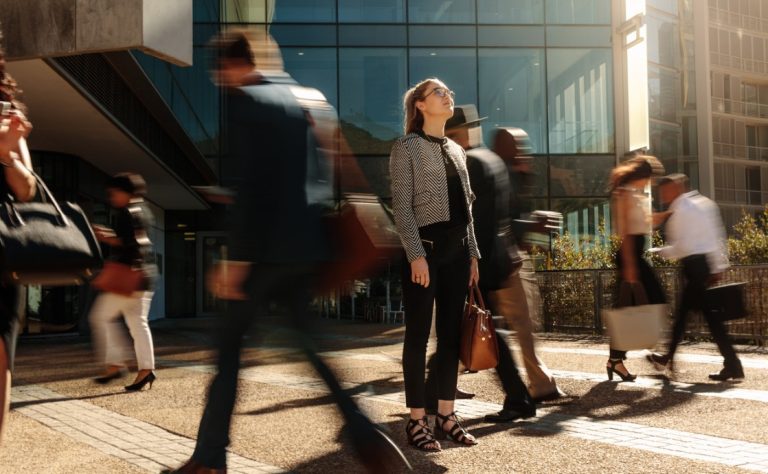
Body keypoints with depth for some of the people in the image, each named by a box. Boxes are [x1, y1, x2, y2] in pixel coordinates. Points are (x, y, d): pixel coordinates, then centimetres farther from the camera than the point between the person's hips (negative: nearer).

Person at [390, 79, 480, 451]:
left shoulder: (456, 150, 17)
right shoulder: (407, 146, -3)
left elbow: (466, 206, 17)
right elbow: (401, 205, -10)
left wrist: (472, 253, 12)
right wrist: (416, 254, -18)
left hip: (456, 248, 7)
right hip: (425, 245, -7)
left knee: (451, 333, 8)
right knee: (419, 334, -1)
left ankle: (446, 415, 17)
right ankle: (417, 420, 6)